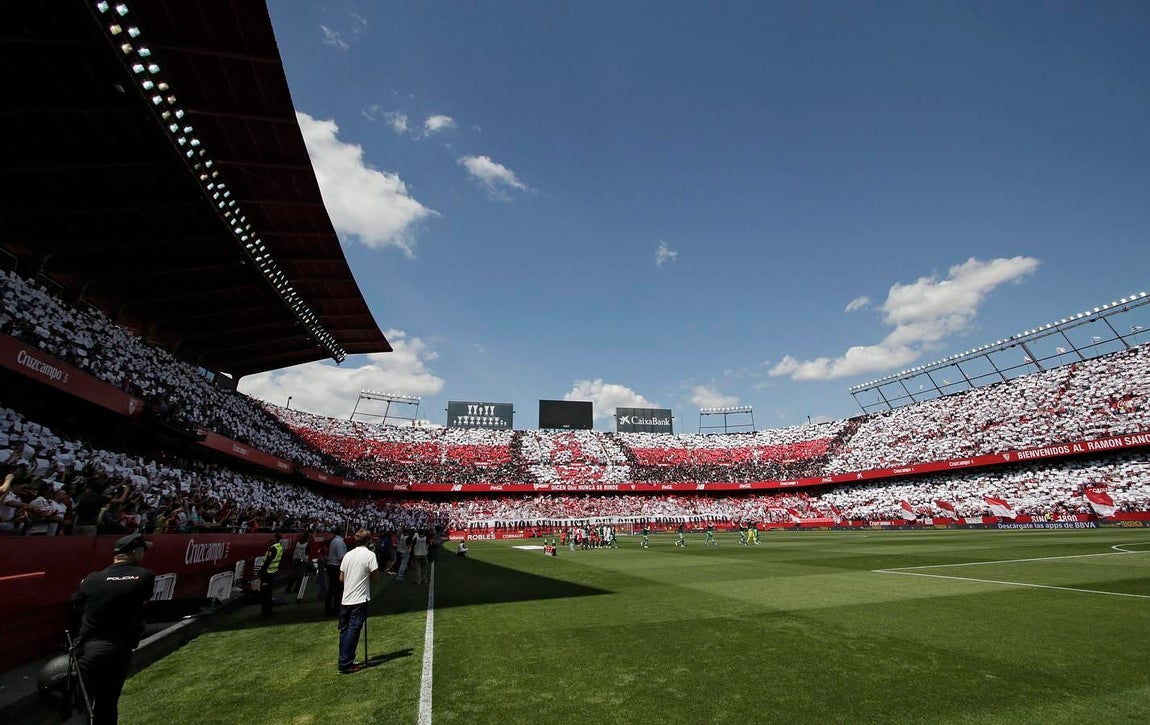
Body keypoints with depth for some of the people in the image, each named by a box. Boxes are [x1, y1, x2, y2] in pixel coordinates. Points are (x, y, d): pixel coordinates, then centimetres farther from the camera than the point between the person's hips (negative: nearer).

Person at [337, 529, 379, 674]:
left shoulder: (348, 555, 6)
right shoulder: (370, 554, -11)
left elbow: (341, 578, 10)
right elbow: (375, 576, -10)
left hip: (345, 599, 6)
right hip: (360, 599, -6)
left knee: (344, 631, 15)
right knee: (353, 631, -1)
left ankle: (344, 662, 24)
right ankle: (346, 664, 1)